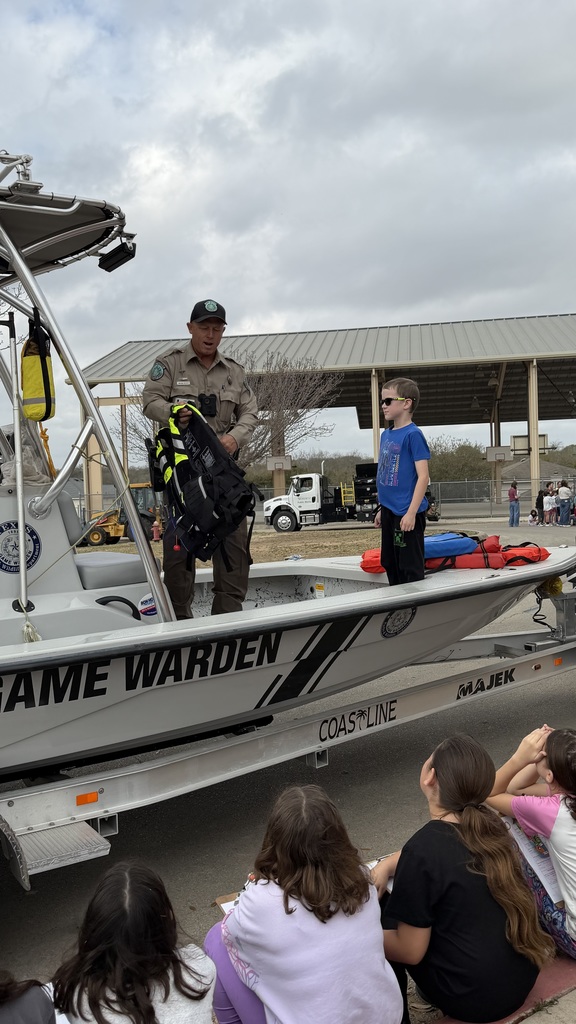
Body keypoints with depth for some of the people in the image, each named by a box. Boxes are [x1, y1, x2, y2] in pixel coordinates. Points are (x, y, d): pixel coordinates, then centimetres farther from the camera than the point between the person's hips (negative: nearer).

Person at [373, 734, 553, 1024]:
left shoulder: (423, 850, -24)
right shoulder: (489, 824, -3)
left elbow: (410, 952, -15)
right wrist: (386, 865, 1)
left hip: (475, 998, -6)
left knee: (383, 921, 10)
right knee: (400, 901, 17)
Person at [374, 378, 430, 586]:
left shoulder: (413, 434, -12)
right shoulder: (386, 435, 12)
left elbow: (423, 476, -16)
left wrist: (411, 513, -21)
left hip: (406, 513, -9)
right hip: (389, 512, 9)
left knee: (411, 569, -3)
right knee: (390, 565, 16)